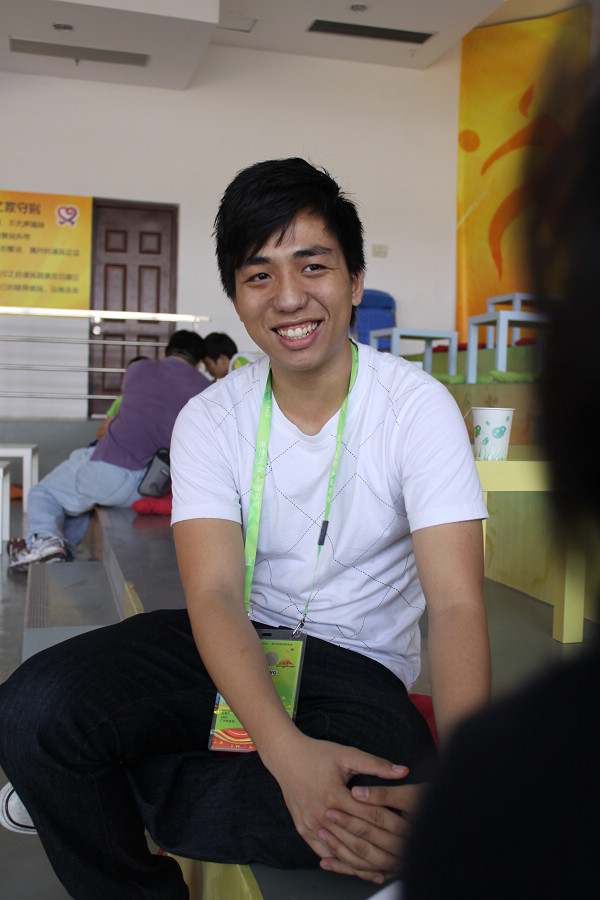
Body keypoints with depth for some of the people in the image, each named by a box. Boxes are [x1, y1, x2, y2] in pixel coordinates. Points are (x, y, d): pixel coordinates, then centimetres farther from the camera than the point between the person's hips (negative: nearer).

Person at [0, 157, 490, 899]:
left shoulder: (418, 407, -11)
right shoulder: (210, 419, -5)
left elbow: (457, 606, -18)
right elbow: (214, 595, -16)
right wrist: (288, 750, -35)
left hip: (358, 664, -1)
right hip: (233, 644, 2)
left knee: (373, 820, -34)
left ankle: (84, 783, -10)